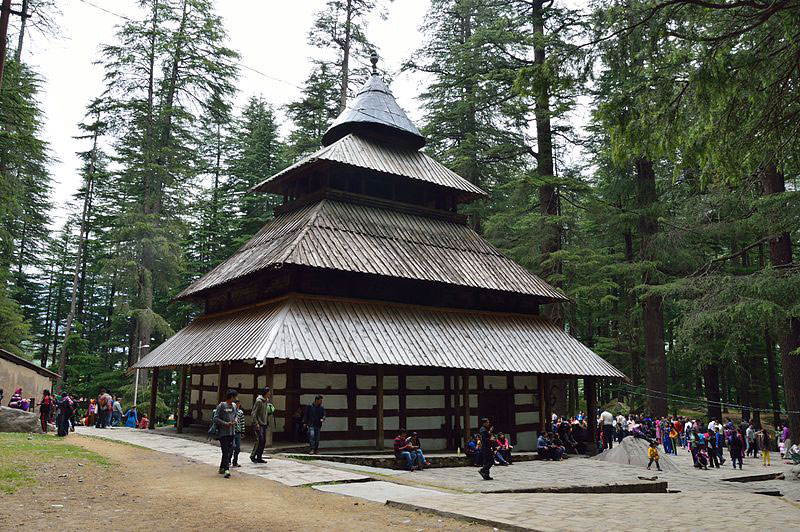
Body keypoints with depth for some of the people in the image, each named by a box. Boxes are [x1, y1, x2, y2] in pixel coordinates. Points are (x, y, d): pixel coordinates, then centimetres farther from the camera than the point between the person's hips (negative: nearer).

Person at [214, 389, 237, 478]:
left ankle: (222, 468, 23)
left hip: (232, 432, 6)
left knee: (230, 451, 8)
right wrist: (226, 424, -16)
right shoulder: (221, 406, -7)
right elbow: (215, 418, -9)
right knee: (226, 451, -11)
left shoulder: (234, 406, 12)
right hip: (223, 432, -6)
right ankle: (226, 470, -13)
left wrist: (235, 421, 2)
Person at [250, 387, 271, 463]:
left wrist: (267, 422, 14)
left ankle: (259, 458, 14)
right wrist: (256, 423, -19)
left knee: (264, 441, 7)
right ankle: (253, 456, 2)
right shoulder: (259, 401, -14)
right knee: (260, 440, -12)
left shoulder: (266, 400, 10)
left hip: (264, 424, 8)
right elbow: (253, 413, -15)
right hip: (259, 424, -8)